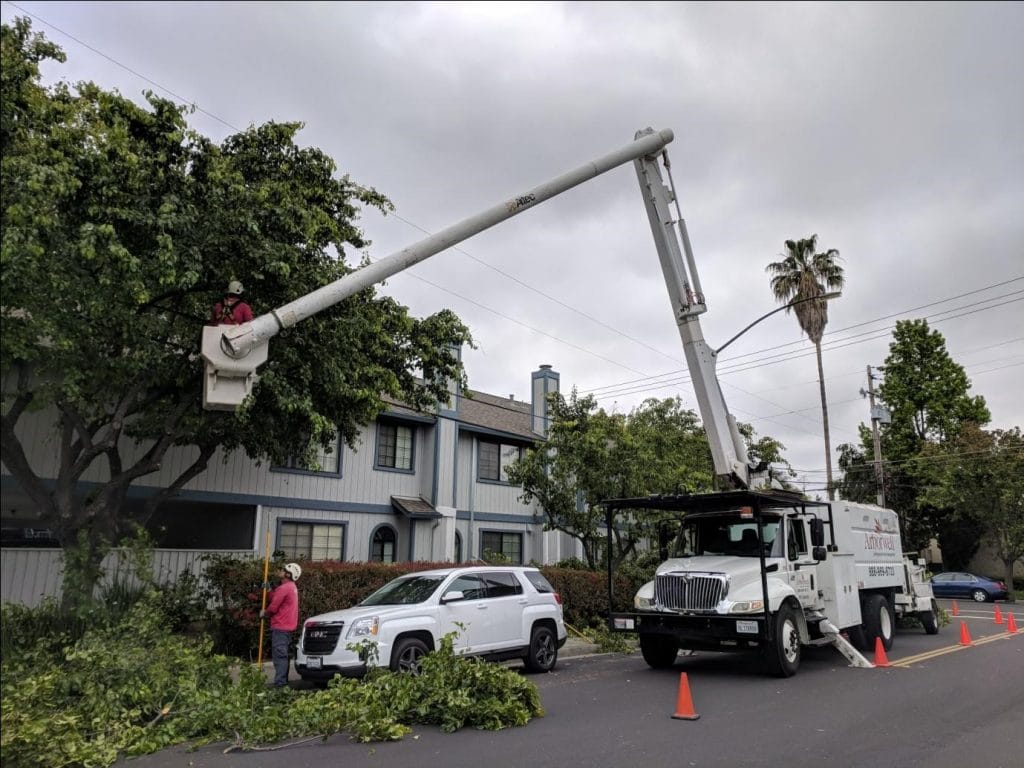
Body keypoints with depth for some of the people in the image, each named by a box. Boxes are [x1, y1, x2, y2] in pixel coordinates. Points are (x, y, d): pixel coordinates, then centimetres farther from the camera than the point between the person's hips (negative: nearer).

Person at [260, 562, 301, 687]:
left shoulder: (284, 588, -18)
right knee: (283, 654, 16)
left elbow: (273, 607, -15)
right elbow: (275, 599, 16)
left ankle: (279, 683, -9)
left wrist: (264, 613, 3)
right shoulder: (291, 587, 15)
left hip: (280, 627, -10)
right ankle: (283, 681, 22)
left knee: (279, 655, -9)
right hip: (287, 626, 10)